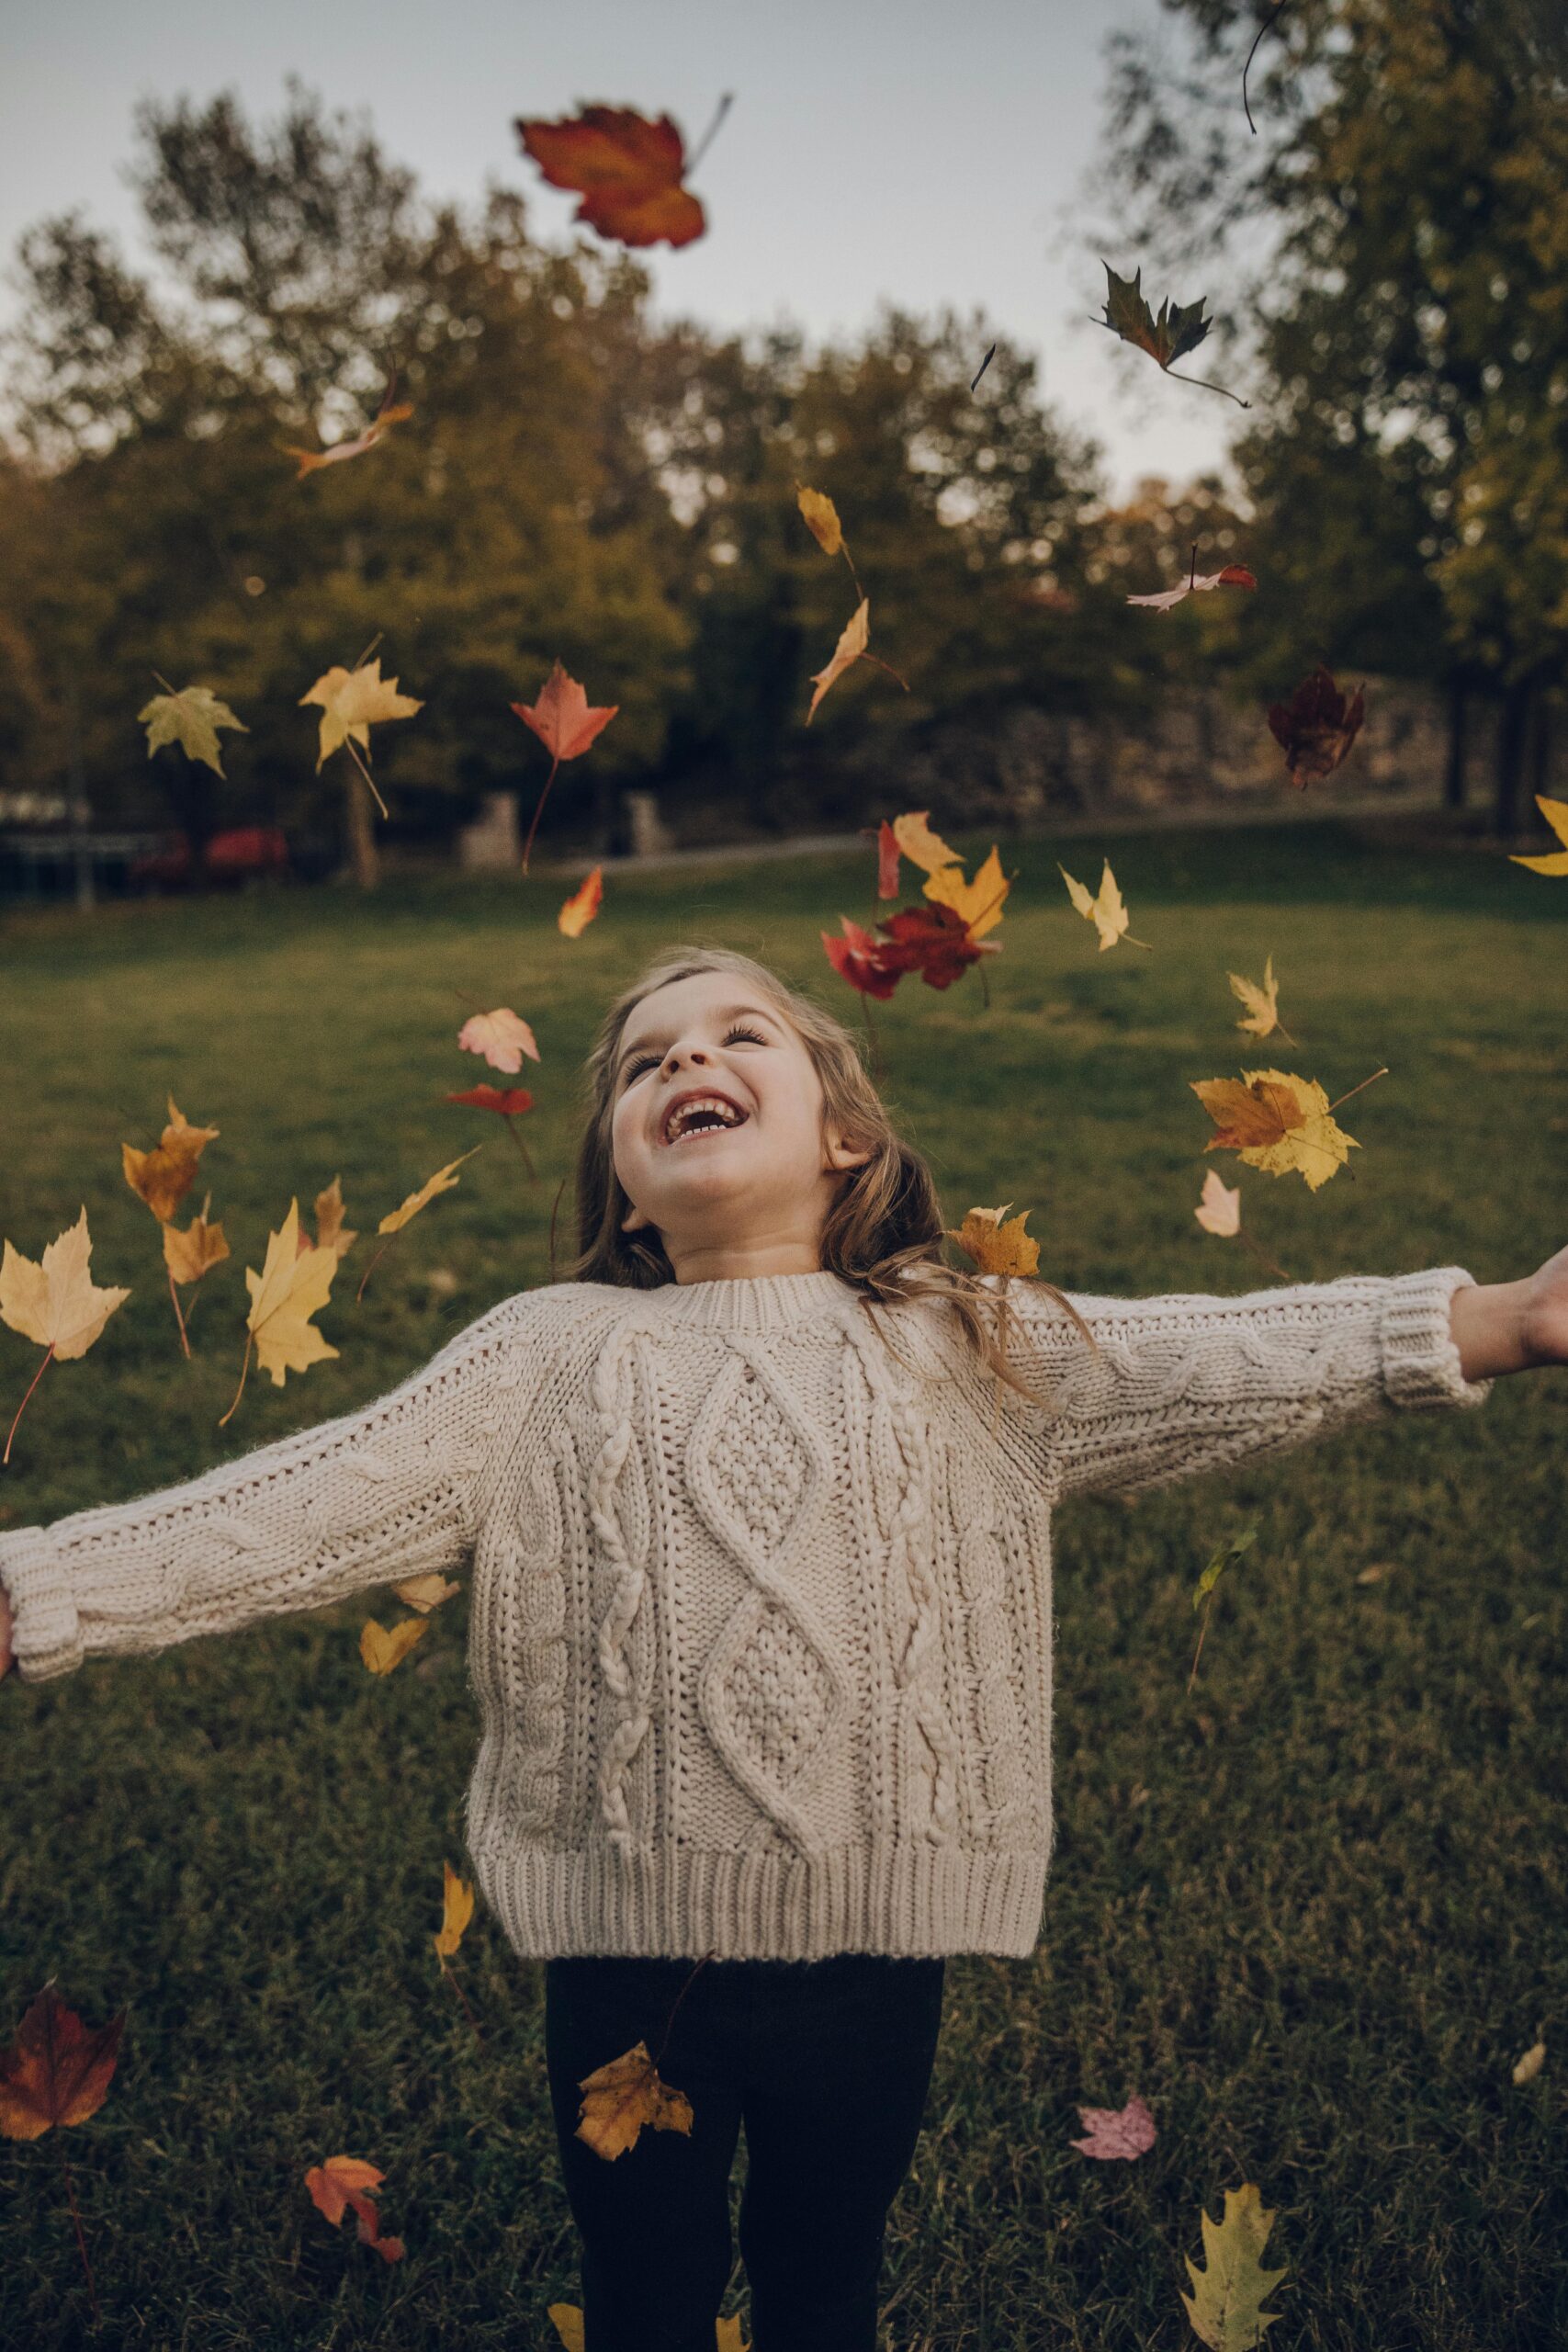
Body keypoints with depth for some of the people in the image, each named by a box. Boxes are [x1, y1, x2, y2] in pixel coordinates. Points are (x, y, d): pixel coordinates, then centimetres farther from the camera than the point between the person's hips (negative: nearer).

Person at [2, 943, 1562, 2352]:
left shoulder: (964, 1349, -3)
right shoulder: (545, 1359, -5)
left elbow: (1229, 1360, -10)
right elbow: (299, 1506, -10)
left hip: (873, 1949, 1)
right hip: (626, 1956, 0)